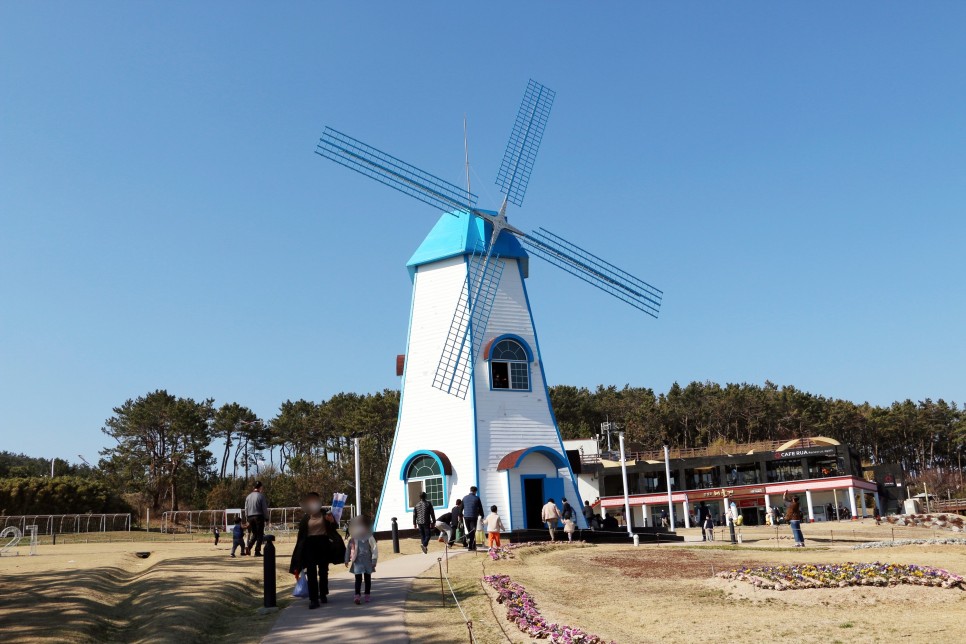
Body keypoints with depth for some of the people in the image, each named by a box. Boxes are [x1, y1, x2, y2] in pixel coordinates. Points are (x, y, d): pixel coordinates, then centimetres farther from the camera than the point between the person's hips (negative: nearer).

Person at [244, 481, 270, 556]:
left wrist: (247, 518, 19)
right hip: (259, 516, -5)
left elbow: (246, 508, 12)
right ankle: (257, 551, 0)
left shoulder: (248, 496, 9)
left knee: (254, 534, 17)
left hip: (250, 517, 5)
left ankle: (248, 548, -2)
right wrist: (266, 518, 1)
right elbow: (264, 508, -8)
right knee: (260, 534, 3)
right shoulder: (261, 496, -8)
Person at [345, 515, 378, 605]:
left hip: (367, 561, -1)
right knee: (358, 578, -7)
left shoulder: (369, 538, -9)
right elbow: (348, 549, 10)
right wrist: (347, 560, 12)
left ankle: (367, 595, 21)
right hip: (357, 561, 1)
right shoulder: (352, 539, 0)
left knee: (367, 578, 11)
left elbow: (374, 549, -9)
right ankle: (357, 596, -10)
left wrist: (374, 560, -10)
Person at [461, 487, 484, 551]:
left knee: (468, 531, 14)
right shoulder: (477, 498, -1)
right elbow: (480, 508, 3)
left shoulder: (464, 498, 8)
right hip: (473, 517, -3)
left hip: (466, 517, 3)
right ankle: (471, 546, -1)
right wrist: (481, 516, 14)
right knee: (472, 532, 1)